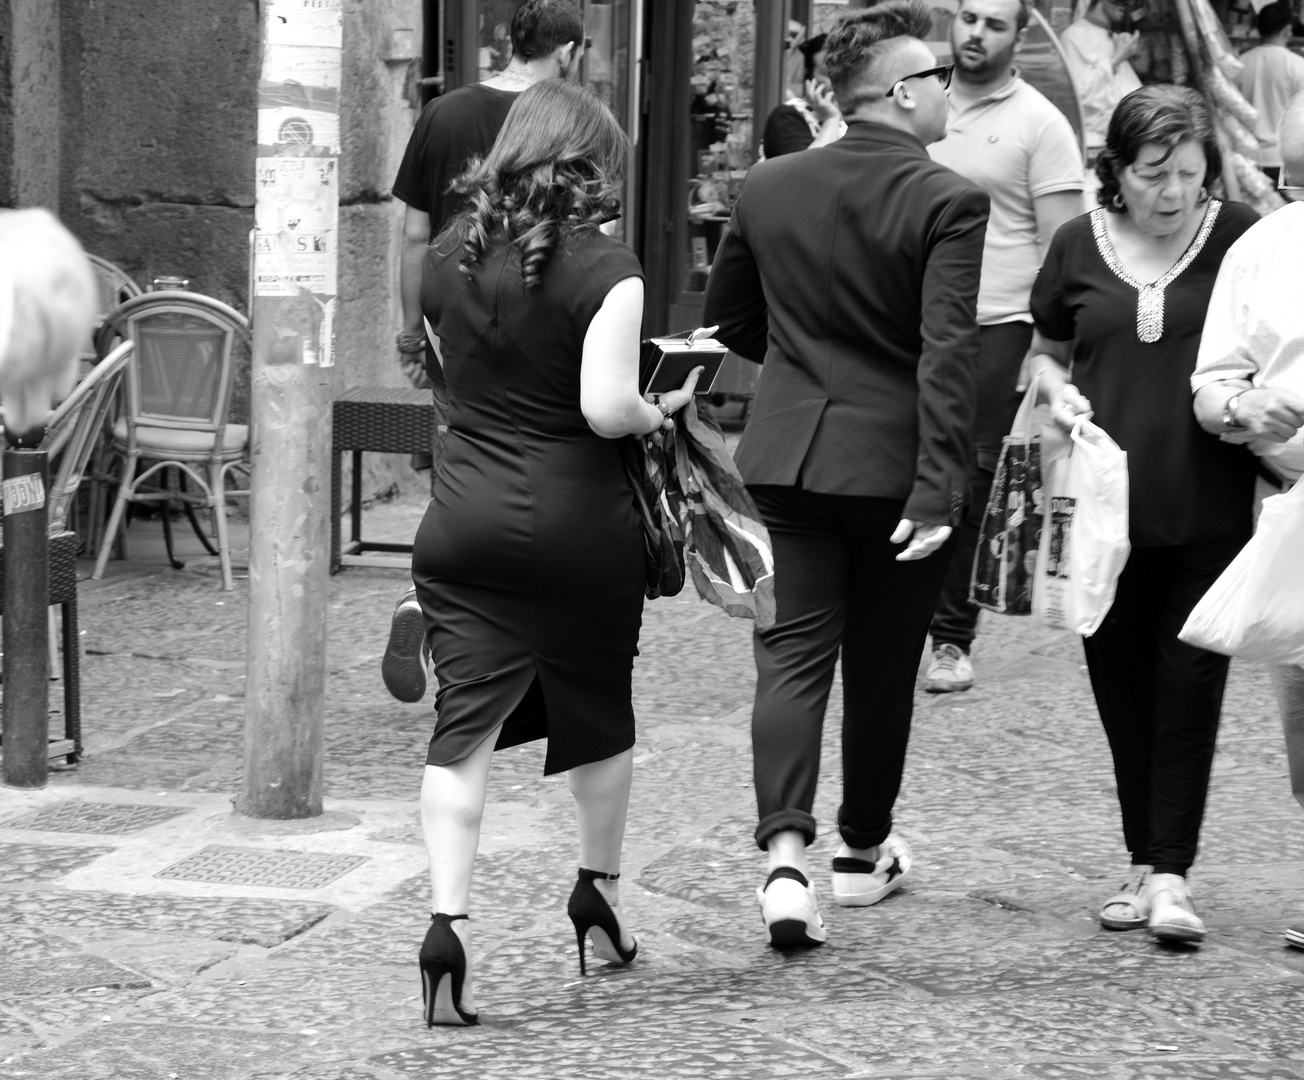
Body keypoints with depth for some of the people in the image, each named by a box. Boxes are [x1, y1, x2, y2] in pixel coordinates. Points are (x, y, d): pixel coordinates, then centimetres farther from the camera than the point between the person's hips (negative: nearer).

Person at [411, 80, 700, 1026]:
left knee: (465, 724, -1)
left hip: (464, 520, 3)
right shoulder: (602, 267, -13)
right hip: (577, 524, -3)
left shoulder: (450, 258, 5)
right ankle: (600, 895, 34)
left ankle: (448, 919, -16)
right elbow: (607, 409, -20)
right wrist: (663, 410, 0)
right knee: (598, 711, 18)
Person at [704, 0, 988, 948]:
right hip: (896, 462, -3)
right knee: (882, 664, 13)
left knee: (795, 652, 2)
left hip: (790, 453, 3)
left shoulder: (769, 188, 3)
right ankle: (864, 850, 28)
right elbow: (949, 355, -20)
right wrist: (939, 493, -21)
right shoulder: (948, 204, -13)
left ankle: (787, 853, -15)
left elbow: (727, 317, 14)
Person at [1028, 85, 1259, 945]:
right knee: (1123, 689, 10)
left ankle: (1172, 873, 1)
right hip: (1108, 505, 3)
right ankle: (1146, 862, 23)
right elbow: (1045, 351, 18)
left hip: (1210, 508, -3)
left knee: (1189, 687, -4)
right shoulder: (1080, 247, 3)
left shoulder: (1241, 239, -4)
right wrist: (1058, 393, -3)